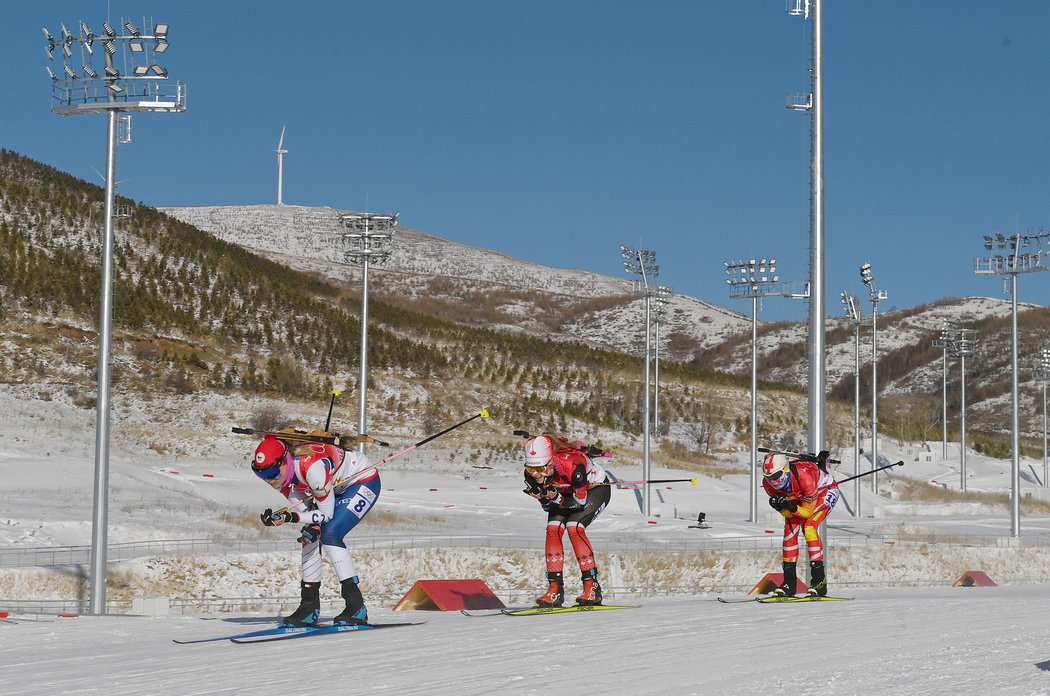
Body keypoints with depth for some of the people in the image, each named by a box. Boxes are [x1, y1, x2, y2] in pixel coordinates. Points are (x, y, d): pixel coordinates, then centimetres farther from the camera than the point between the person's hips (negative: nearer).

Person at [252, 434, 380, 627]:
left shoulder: (311, 466, -37)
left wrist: (291, 517, -36)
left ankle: (357, 607, -20)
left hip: (364, 480, -9)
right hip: (338, 488, 9)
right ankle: (309, 608, 4)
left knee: (329, 535, -22)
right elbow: (301, 508, -7)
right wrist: (277, 518, -28)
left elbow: (327, 513, -27)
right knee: (309, 538, -3)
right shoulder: (283, 474, -13)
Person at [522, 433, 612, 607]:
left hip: (595, 489, -6)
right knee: (553, 528, -15)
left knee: (574, 527, -25)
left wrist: (556, 498, -42)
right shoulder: (531, 474, -23)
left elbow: (580, 501, -29)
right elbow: (548, 506, -10)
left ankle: (592, 587, -20)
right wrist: (544, 498, -32)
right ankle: (555, 590, -11)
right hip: (566, 492, 6)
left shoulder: (571, 464, -40)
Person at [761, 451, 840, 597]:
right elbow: (788, 513, -16)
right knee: (790, 530, -10)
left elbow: (808, 512, -28)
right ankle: (789, 582, -2)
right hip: (799, 497, 6)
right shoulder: (768, 483, -25)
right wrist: (782, 507, -38)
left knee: (809, 527, -25)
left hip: (826, 490, -6)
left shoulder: (805, 477, -42)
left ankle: (820, 580, -22)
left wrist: (792, 508, -46)